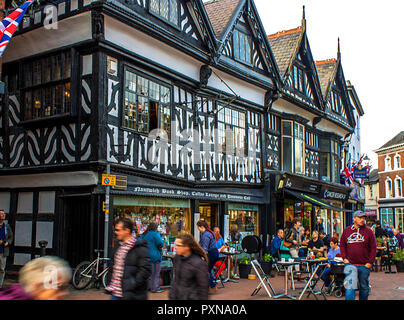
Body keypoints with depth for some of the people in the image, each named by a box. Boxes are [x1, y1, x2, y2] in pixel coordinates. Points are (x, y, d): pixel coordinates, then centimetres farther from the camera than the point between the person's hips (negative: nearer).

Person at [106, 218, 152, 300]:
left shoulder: (140, 248, -14)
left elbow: (146, 270, -19)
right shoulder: (118, 247, 12)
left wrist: (132, 286, -19)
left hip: (131, 295, -7)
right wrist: (111, 285, 13)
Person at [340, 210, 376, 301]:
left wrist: (370, 262, -5)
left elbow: (373, 248, 2)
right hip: (350, 264, 0)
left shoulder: (368, 231, 1)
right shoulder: (346, 231, 5)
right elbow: (342, 246, 13)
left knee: (364, 287, 14)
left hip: (364, 266, 0)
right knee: (349, 287, -9)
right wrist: (344, 258, 1)